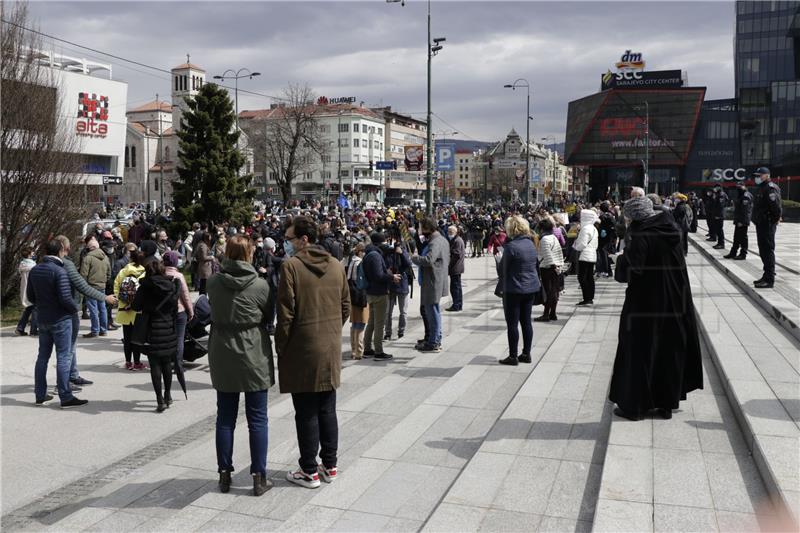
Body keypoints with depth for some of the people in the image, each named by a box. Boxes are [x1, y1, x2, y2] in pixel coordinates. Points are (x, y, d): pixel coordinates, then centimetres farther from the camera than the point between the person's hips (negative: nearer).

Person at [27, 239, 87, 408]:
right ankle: (65, 397, -2)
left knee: (43, 356, 15)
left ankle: (40, 395, 21)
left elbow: (30, 296, 13)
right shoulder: (59, 271, -18)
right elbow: (65, 298, -22)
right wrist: (76, 307, -5)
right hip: (60, 319, -7)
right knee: (64, 357, -3)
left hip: (42, 319, 7)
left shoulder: (34, 270, 6)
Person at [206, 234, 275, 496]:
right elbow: (269, 316, -1)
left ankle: (224, 474, 21)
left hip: (222, 357, 3)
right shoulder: (259, 284, -13)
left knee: (225, 417, 14)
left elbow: (213, 310, 7)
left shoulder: (213, 282, -5)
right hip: (254, 356, -3)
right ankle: (259, 477, 11)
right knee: (257, 419, 6)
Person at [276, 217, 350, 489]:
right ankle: (329, 466, 24)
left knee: (306, 413, 4)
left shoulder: (291, 266, -13)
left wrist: (280, 348, -6)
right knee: (327, 410, 15)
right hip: (331, 349, 6)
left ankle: (309, 471, 13)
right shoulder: (336, 266, 5)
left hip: (302, 350, -6)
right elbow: (345, 306, 9)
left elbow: (286, 313, -15)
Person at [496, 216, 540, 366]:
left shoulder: (511, 246, -17)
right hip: (531, 287, 7)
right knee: (526, 321, 13)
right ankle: (526, 354, 19)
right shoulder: (530, 243, 6)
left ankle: (513, 356, 5)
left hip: (514, 289, -7)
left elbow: (502, 269, -9)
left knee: (512, 323, 1)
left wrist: (501, 285, 8)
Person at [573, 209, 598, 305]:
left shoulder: (585, 229, -15)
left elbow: (582, 243, -20)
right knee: (590, 277, 12)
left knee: (582, 277, -7)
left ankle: (586, 299, -10)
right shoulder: (594, 228, 15)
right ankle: (591, 298, 14)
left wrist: (575, 246, -1)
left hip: (585, 255, -10)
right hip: (592, 255, 10)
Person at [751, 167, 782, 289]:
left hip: (767, 224, -11)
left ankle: (769, 280, -7)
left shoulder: (770, 188, -15)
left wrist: (776, 218, -14)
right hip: (761, 224, 11)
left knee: (768, 251, -9)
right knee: (763, 251, 17)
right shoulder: (762, 188, 18)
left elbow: (775, 205, -25)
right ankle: (767, 276, 27)